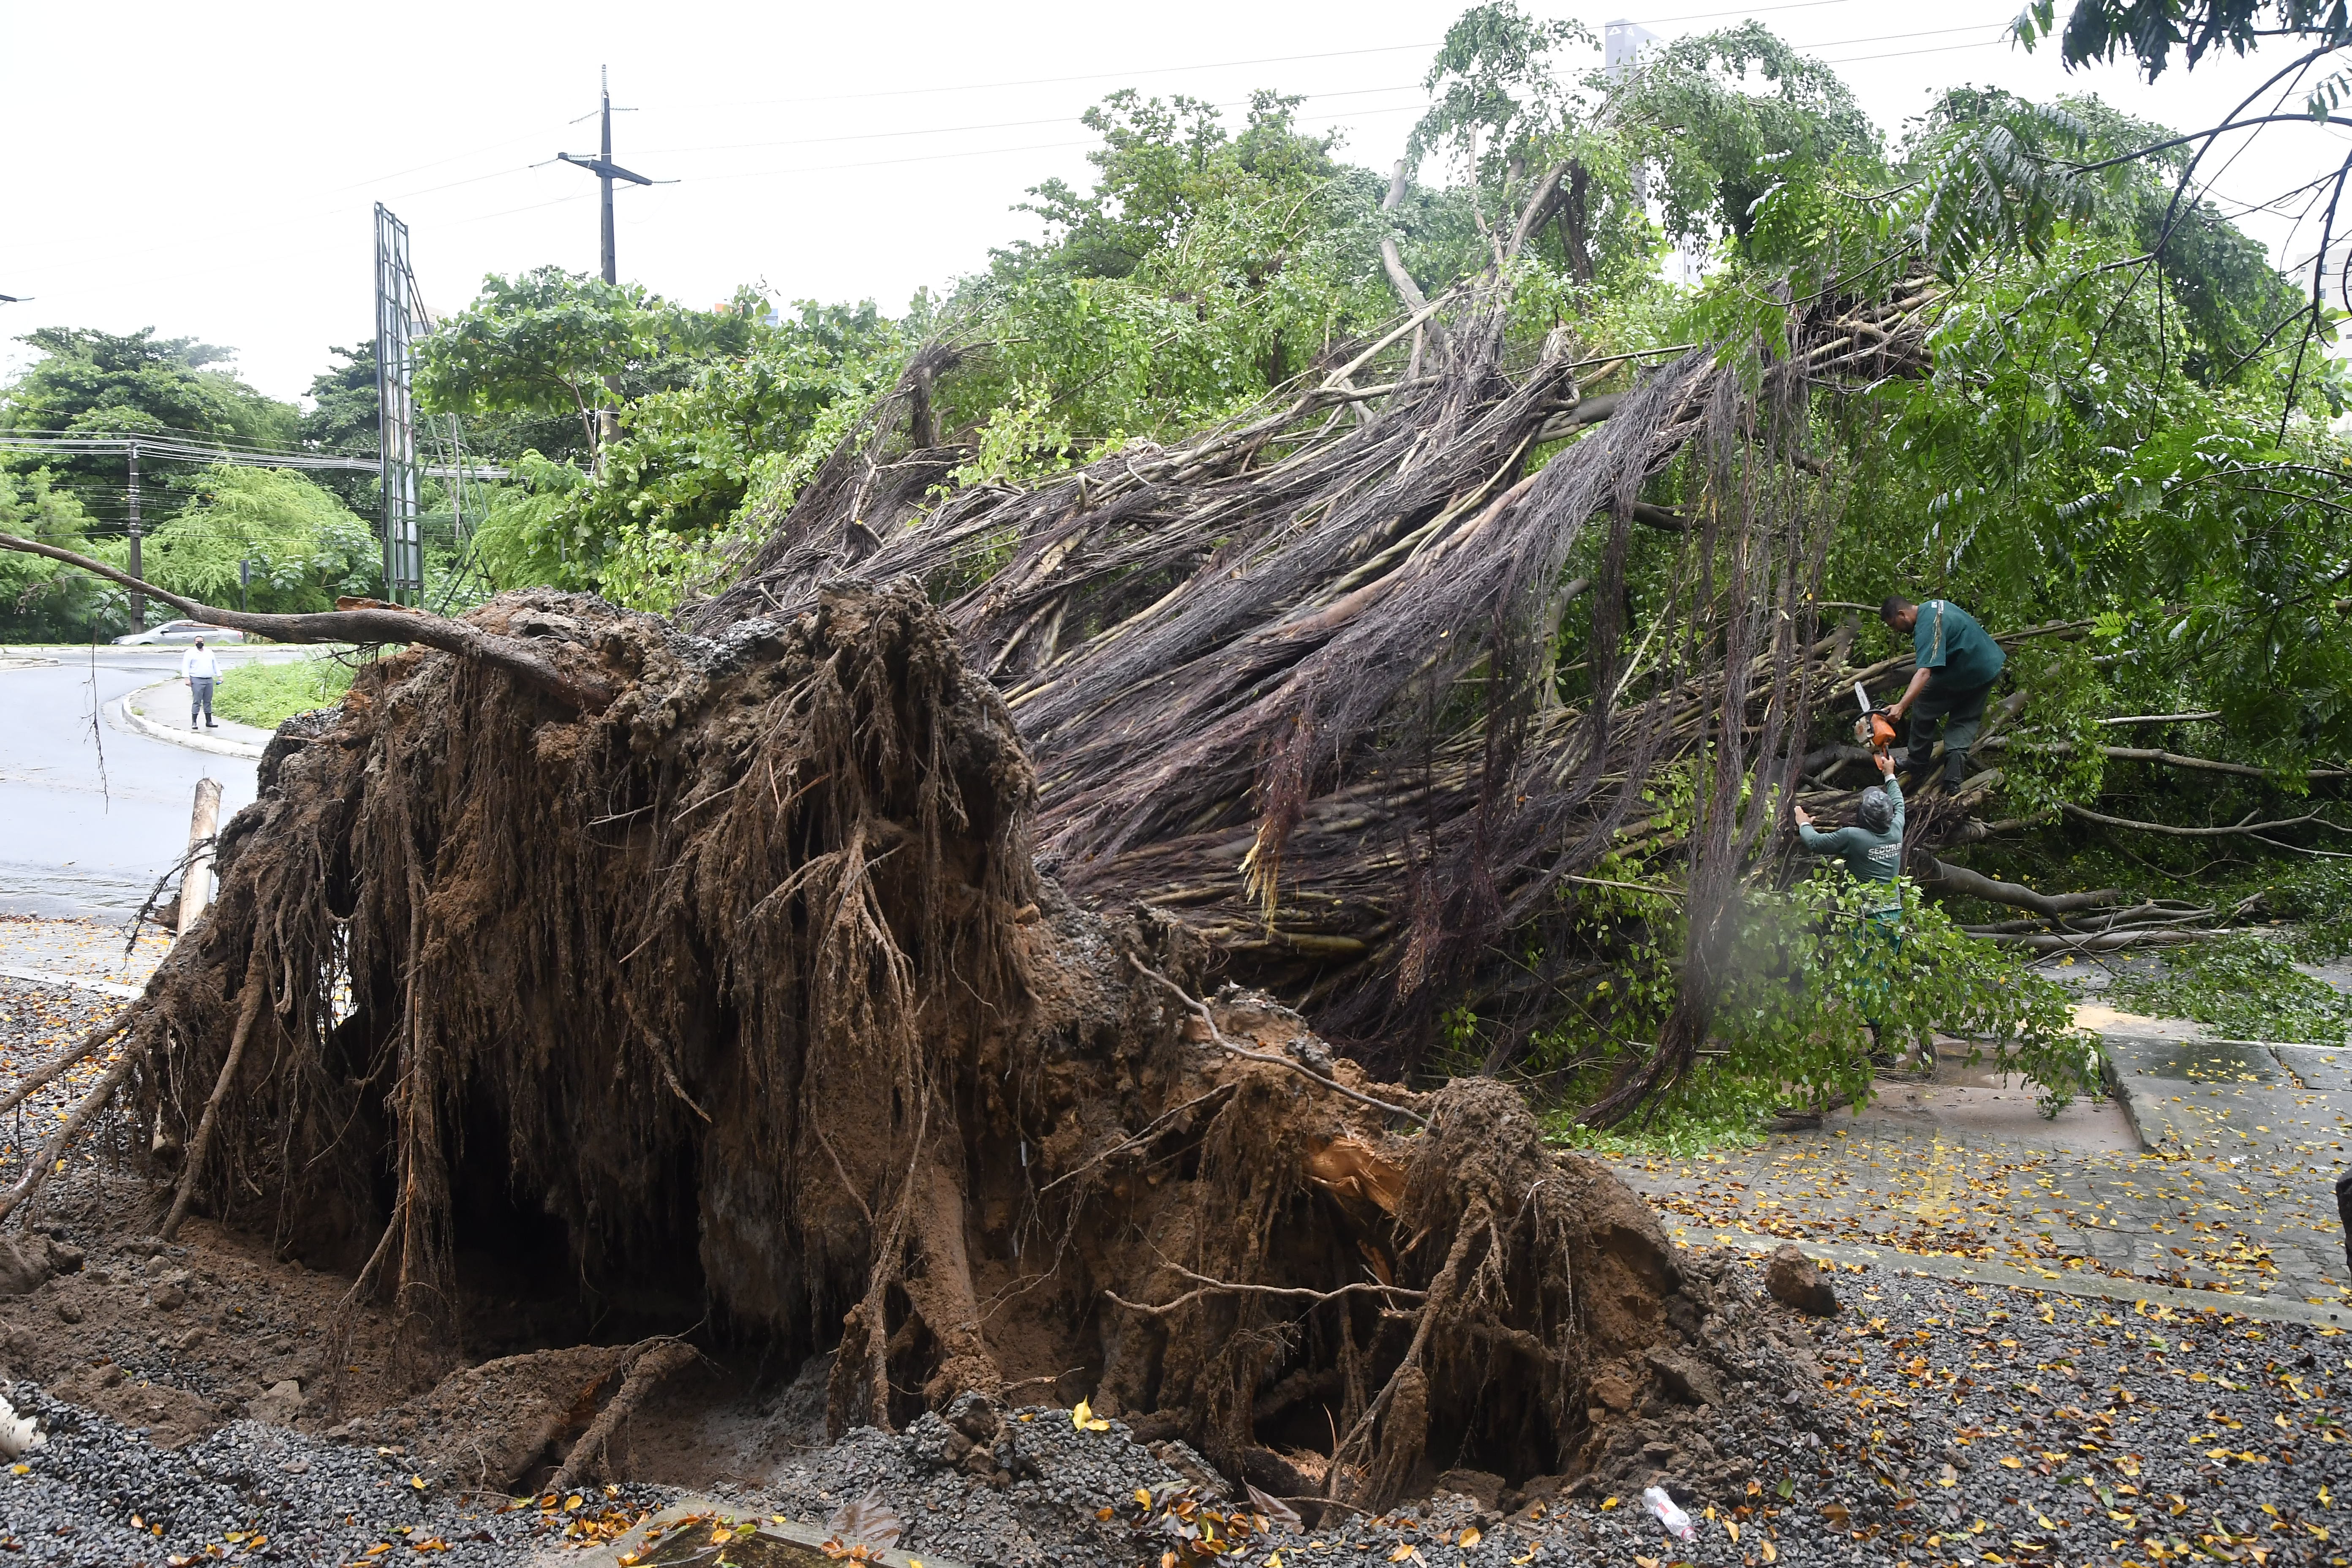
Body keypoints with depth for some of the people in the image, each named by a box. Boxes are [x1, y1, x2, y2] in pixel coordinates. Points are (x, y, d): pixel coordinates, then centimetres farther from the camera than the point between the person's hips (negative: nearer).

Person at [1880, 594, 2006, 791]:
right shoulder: (1936, 604, 5)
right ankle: (1955, 776, 4)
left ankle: (1917, 766, 17)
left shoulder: (1926, 629, -25)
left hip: (1965, 676, -9)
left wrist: (1901, 707, -47)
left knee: (1924, 708, 8)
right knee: (1965, 720, 16)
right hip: (1993, 665, 9)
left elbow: (1924, 672, -38)